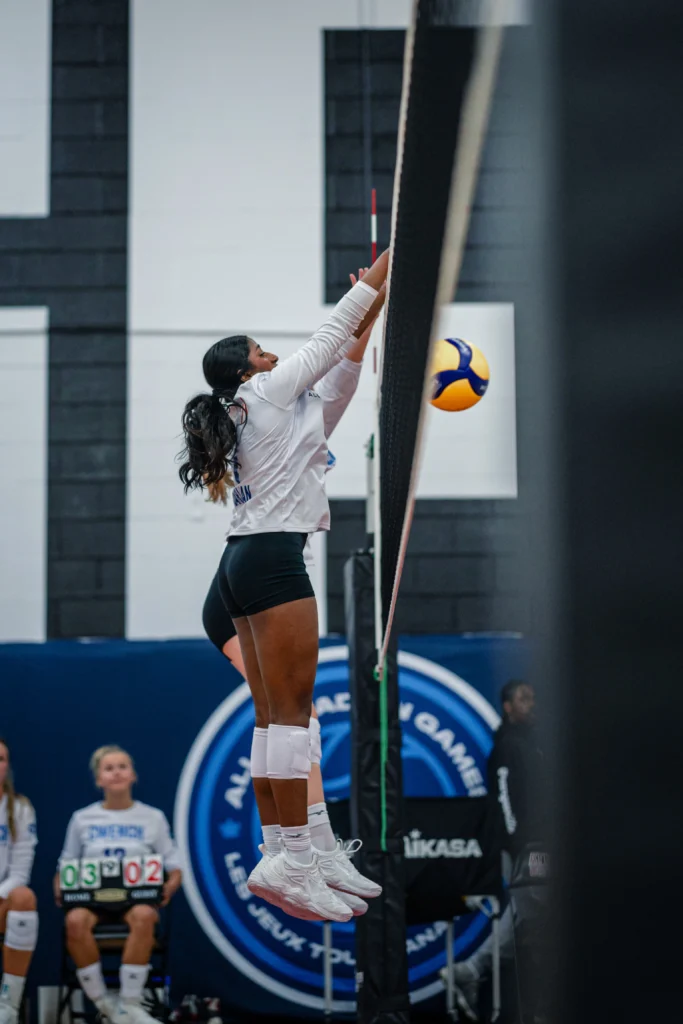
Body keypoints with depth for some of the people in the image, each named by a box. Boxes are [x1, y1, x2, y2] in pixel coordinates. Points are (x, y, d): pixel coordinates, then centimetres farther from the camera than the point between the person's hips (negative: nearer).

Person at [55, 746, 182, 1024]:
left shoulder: (153, 818, 13)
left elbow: (175, 869, 11)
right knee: (75, 920, -36)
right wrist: (61, 891, -5)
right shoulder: (82, 819, 15)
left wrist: (169, 889, -10)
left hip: (137, 898, -1)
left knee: (143, 916, -38)